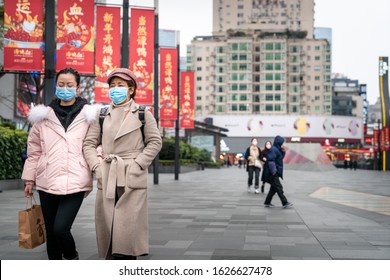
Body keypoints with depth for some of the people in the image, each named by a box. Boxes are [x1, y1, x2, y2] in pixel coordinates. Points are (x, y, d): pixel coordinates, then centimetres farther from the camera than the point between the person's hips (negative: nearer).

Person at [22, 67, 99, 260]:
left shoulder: (88, 114, 3)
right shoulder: (43, 115, 10)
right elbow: (34, 150, 14)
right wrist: (29, 178, 13)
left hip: (75, 182, -3)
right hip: (48, 182, 3)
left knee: (61, 228, -14)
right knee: (51, 232, 8)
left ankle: (72, 258, 18)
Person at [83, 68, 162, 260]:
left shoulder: (143, 114, 5)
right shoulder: (102, 115, 12)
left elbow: (155, 142, 2)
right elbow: (89, 143, 11)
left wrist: (138, 165, -7)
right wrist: (96, 166, -2)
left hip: (132, 179, -3)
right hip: (107, 179, 3)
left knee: (127, 231, -6)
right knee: (108, 229, 4)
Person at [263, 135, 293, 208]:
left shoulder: (277, 149, 15)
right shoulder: (273, 149, -16)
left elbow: (280, 158, 25)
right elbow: (271, 160, -23)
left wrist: (283, 152, 8)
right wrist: (273, 171, -24)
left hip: (275, 173, 10)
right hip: (273, 173, -10)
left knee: (274, 188, 13)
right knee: (279, 188, -7)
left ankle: (267, 203, 18)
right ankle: (285, 203, -5)